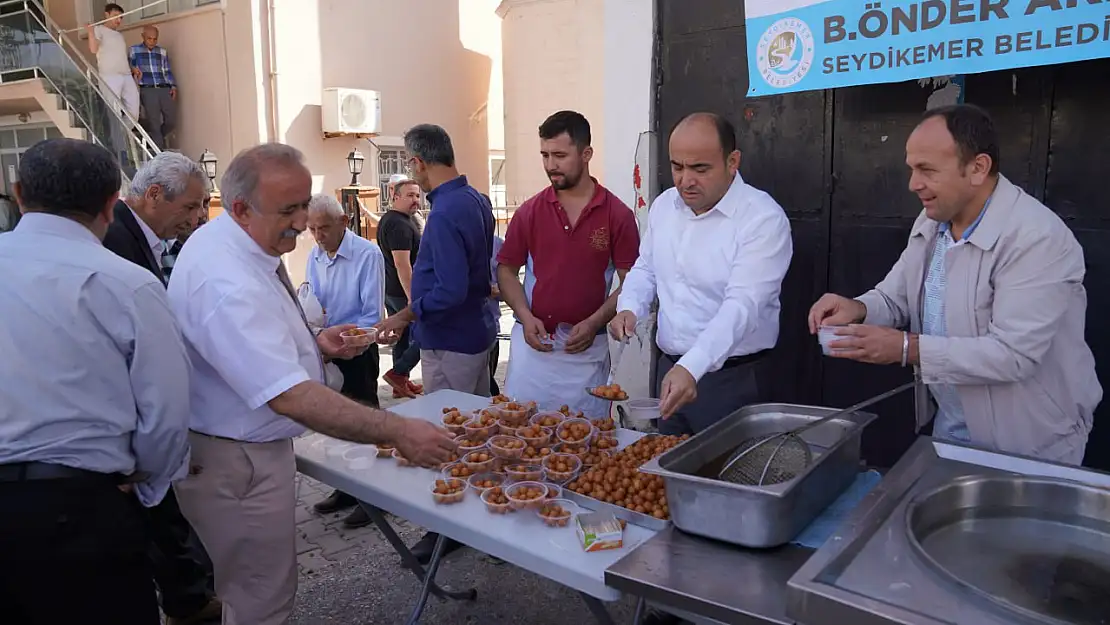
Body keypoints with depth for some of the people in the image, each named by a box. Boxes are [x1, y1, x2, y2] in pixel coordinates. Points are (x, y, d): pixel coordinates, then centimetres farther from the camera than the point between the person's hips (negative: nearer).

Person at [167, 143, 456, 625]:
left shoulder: (227, 243, 3)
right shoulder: (227, 283, -31)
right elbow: (291, 397, -36)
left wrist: (313, 345, 1)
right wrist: (398, 432, -35)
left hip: (242, 449, 10)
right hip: (237, 464, -10)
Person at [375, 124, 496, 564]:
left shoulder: (445, 212, -23)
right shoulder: (476, 201, 7)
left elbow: (450, 292, -27)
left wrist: (405, 316, -14)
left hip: (449, 343, -10)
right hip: (477, 333, 10)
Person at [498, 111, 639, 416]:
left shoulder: (618, 215, -3)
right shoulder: (529, 212, 2)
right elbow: (506, 270, 8)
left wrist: (593, 323, -15)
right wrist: (526, 317, -8)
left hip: (588, 348, -1)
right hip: (532, 343, 2)